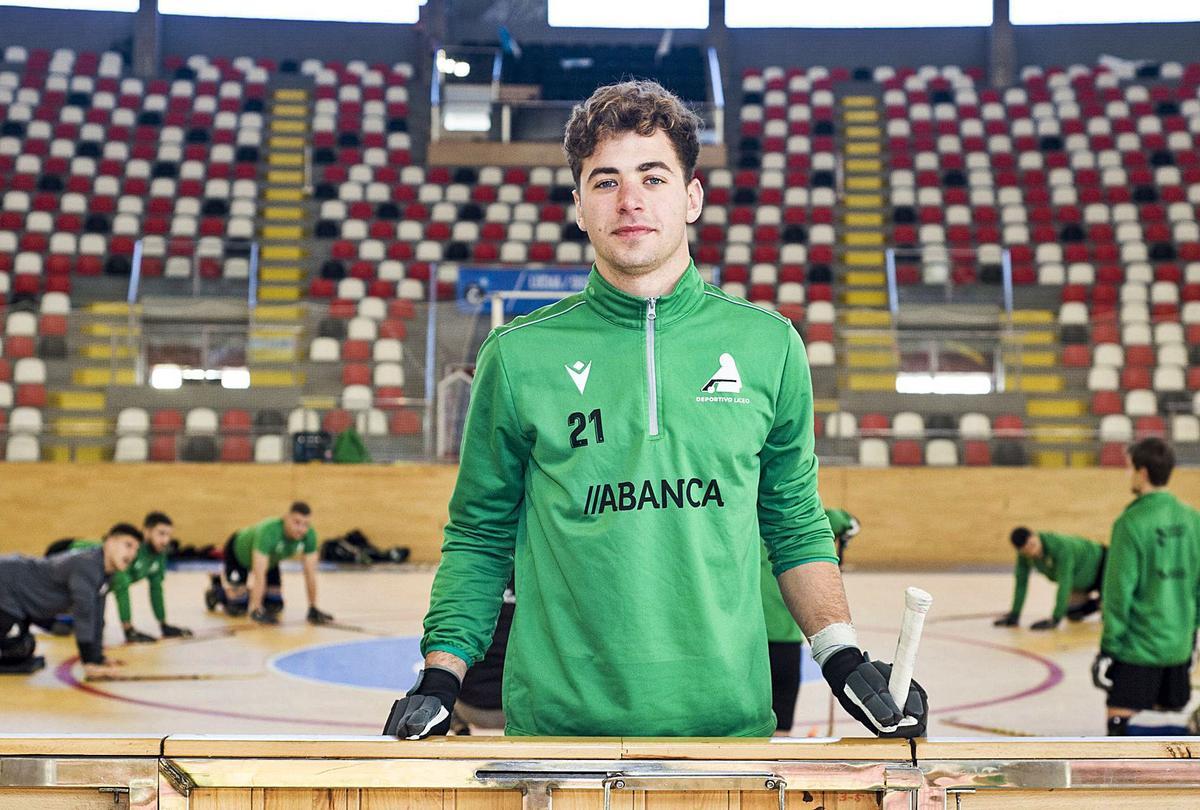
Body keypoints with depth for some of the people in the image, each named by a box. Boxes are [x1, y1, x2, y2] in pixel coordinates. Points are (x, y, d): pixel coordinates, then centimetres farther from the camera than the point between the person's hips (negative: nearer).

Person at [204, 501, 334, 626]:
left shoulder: (310, 535, -31)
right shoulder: (268, 531, -45)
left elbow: (310, 573, -23)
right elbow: (259, 575, -46)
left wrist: (313, 609, -23)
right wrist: (255, 610, -47)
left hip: (270, 558, 5)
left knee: (275, 606, 0)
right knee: (238, 608, -13)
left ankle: (249, 593, 28)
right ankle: (218, 590, 18)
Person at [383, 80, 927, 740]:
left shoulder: (769, 346, 4)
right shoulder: (517, 356, 0)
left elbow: (796, 525, 12)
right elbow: (479, 537, 6)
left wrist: (843, 659, 2)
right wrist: (441, 677, -3)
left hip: (729, 722, 1)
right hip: (559, 725, -1)